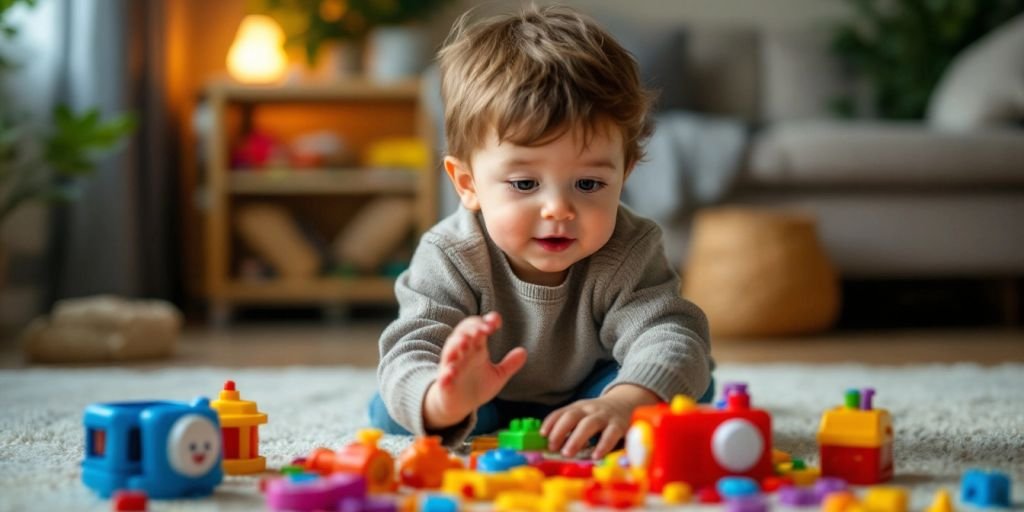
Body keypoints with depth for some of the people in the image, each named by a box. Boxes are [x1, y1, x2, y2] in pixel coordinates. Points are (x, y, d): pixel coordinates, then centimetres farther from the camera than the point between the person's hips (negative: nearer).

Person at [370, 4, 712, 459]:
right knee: (388, 411, -20)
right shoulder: (449, 259, -33)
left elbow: (672, 338, -42)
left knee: (692, 382, -19)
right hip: (482, 409, 0)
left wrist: (625, 402, -66)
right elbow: (408, 357, -40)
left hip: (585, 397, 0)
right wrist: (444, 401, -66)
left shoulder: (626, 256, -31)